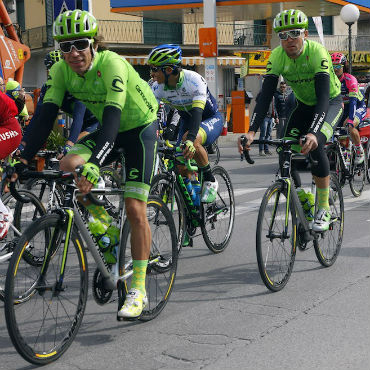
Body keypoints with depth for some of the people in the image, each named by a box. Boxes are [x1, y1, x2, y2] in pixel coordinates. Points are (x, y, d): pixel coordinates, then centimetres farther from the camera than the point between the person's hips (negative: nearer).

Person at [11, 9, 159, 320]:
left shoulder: (112, 64, -31)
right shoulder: (61, 71, -14)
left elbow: (112, 116, -41)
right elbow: (46, 115, -17)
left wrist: (94, 164, -54)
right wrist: (24, 160, -28)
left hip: (140, 128, -5)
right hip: (109, 131, 5)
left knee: (135, 210, -12)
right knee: (68, 167, -22)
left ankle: (138, 290, -2)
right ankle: (106, 232, 2)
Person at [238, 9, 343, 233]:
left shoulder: (317, 53, -31)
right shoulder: (277, 57, -19)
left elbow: (323, 97, -40)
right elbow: (266, 96, -24)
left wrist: (313, 133, -54)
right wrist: (252, 132, -38)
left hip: (331, 103, -5)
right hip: (304, 105, 5)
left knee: (314, 146, -30)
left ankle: (324, 208, -15)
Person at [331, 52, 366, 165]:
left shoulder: (350, 79, -26)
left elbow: (353, 101, -35)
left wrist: (350, 120, -47)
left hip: (358, 107, -6)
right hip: (343, 108, 6)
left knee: (350, 126, -32)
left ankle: (360, 152, -12)